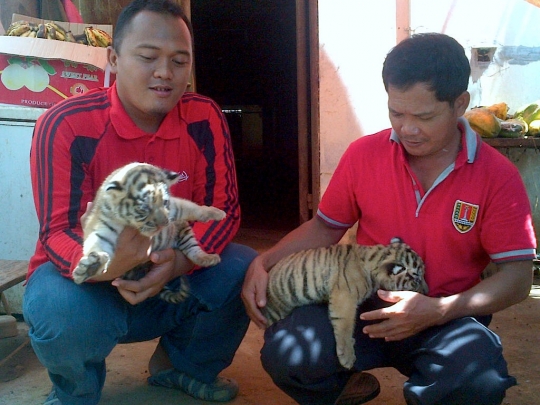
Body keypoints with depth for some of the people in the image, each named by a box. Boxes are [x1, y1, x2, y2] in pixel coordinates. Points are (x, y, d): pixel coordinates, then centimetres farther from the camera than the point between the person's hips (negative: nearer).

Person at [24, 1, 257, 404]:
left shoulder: (205, 118, -10)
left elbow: (224, 210, -11)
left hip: (173, 274, 3)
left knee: (245, 271, -21)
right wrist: (102, 264, -45)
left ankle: (181, 364, 11)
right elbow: (57, 232, -20)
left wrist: (178, 260, -33)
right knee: (61, 308, -36)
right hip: (87, 278, -3)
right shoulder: (65, 125, -19)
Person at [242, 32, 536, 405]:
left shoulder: (498, 176, -7)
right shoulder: (363, 155, -2)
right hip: (364, 304, 2)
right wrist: (264, 263, -5)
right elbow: (326, 226, 10)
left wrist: (439, 310, -23)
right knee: (286, 355, -27)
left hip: (447, 319, -1)